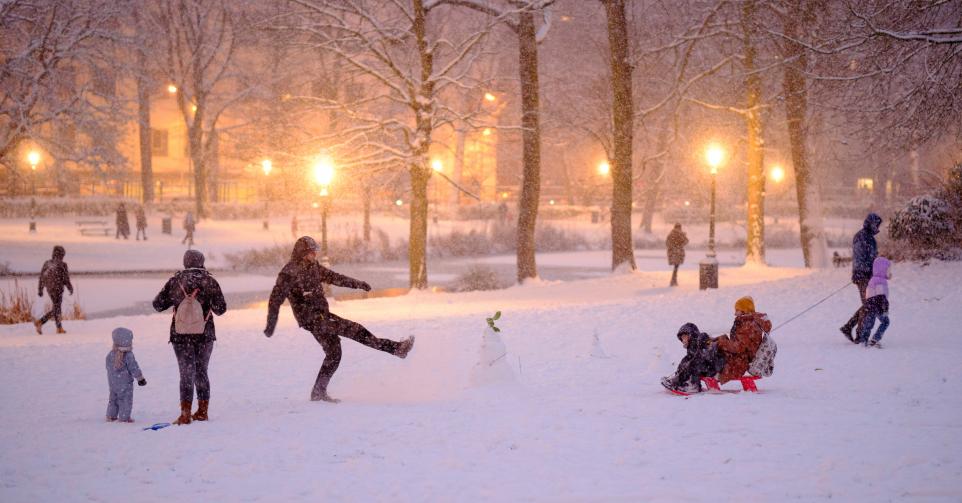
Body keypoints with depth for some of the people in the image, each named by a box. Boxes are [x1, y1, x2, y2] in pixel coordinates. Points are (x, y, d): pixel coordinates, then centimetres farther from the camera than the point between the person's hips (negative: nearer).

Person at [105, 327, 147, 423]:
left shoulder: (110, 355, -1)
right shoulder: (128, 355, -19)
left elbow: (108, 367, 9)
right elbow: (134, 368, -15)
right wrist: (140, 378, -4)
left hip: (113, 383, 6)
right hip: (125, 383, -6)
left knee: (113, 399, 19)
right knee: (126, 400, 4)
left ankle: (111, 416, 24)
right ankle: (124, 417, 4)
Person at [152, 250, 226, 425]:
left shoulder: (175, 281, -2)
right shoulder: (210, 281, -3)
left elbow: (158, 304, 2)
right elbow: (220, 309, -3)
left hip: (181, 334, -1)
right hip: (205, 334, 1)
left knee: (187, 373, 1)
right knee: (201, 372, 14)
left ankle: (185, 414, -9)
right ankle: (202, 411, 18)